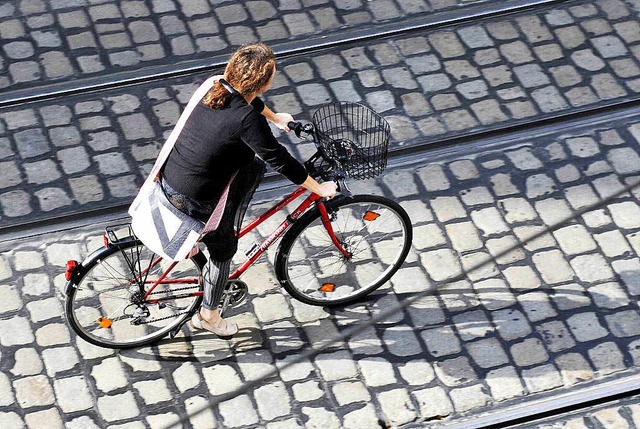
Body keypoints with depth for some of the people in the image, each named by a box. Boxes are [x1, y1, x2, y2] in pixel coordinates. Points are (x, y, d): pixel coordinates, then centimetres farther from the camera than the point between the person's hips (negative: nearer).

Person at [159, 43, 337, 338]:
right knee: (223, 247, 19)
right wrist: (319, 189, -3)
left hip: (168, 178, 7)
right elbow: (280, 160, -17)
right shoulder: (248, 120, -27)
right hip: (192, 200, -7)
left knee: (255, 165, 20)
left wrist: (275, 118, 40)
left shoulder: (217, 87, -3)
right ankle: (208, 316, 40)